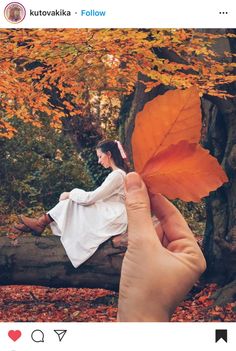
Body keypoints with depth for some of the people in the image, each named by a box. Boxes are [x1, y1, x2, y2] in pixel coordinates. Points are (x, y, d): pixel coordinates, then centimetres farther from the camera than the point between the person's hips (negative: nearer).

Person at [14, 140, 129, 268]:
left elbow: (90, 198, -19)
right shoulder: (118, 173, 14)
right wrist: (71, 195, 7)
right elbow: (96, 196, 15)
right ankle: (41, 222, -1)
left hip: (113, 220, -9)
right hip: (108, 215, 9)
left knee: (71, 201, -10)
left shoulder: (117, 175, -18)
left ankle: (41, 223, 2)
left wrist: (70, 194, -5)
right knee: (71, 200, -1)